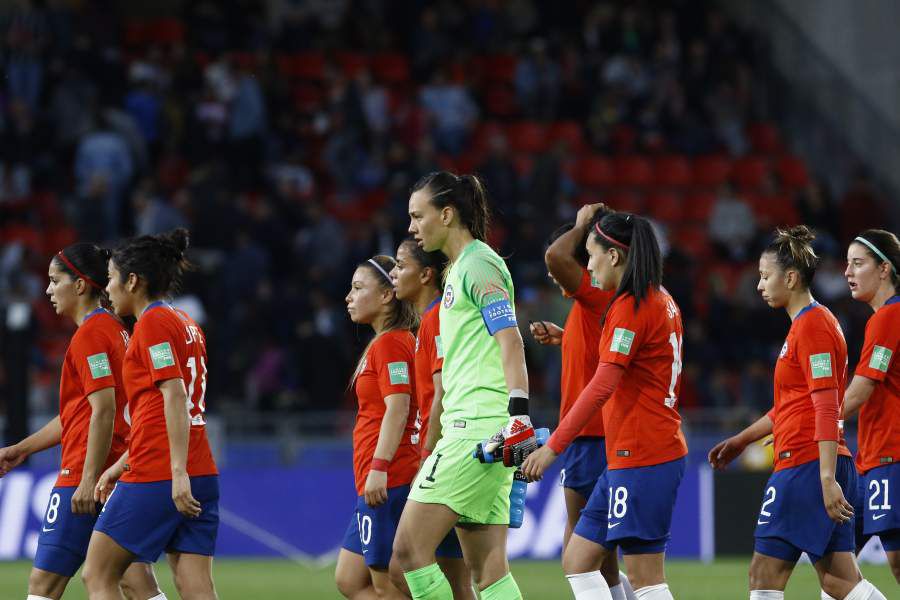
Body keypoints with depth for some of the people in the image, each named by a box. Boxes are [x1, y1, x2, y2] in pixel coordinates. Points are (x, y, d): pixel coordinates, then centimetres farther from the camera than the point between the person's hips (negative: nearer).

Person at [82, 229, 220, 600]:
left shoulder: (153, 323, -7)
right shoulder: (185, 324, 19)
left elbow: (175, 397, -17)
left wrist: (178, 472, -23)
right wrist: (120, 466, 27)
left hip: (155, 478, -8)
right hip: (201, 477, 8)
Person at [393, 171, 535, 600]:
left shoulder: (478, 263, -7)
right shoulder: (459, 268, 22)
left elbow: (510, 342, -17)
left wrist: (518, 415, -26)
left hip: (477, 430, -10)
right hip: (466, 431, 10)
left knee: (410, 548, -11)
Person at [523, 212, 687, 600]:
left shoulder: (630, 307, -14)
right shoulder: (662, 301, 14)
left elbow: (602, 386, -20)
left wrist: (553, 446, -20)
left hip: (640, 459, -10)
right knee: (577, 561, 10)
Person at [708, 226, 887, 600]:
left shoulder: (812, 325, -12)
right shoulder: (806, 324, 19)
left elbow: (827, 409, -19)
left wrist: (827, 479, -24)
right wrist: (742, 440, 31)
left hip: (807, 467, -10)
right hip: (814, 467, 10)